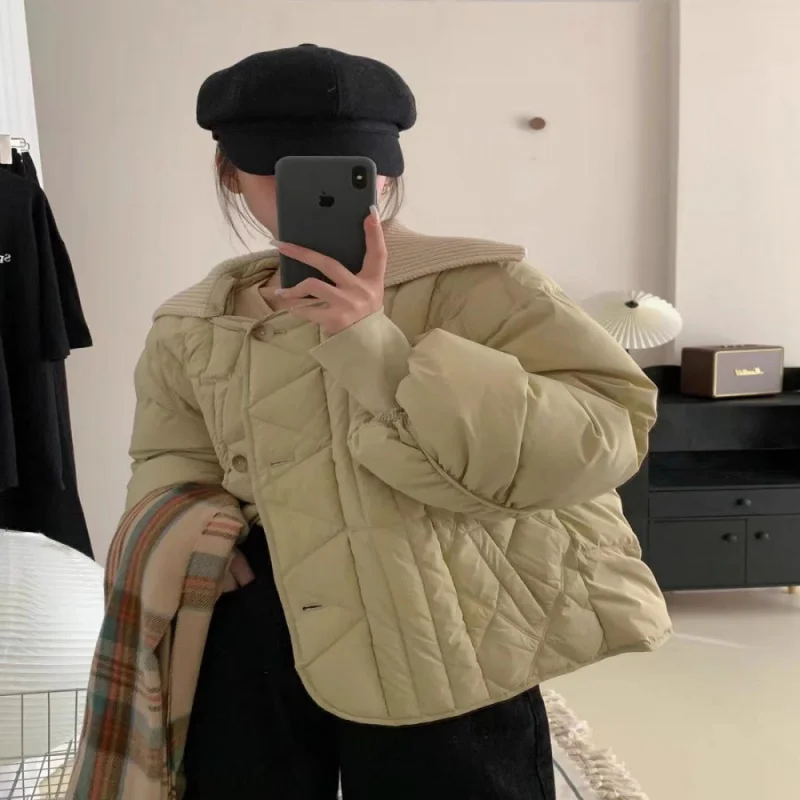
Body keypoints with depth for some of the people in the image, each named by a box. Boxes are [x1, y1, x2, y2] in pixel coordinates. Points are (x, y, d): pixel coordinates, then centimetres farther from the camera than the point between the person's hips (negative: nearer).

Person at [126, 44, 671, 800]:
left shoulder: (473, 284, -8)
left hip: (436, 650, -4)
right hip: (254, 643, 4)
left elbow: (601, 437, -20)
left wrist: (384, 357, -28)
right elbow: (172, 460, 23)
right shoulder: (193, 330, 8)